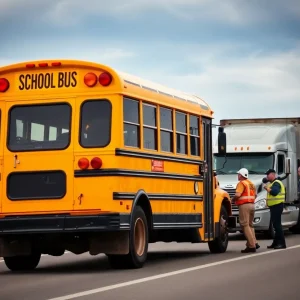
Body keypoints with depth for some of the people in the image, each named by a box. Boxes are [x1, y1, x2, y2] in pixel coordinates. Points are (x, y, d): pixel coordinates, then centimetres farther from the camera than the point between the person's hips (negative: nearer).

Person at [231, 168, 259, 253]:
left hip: (244, 206, -9)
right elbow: (255, 195, 22)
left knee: (245, 225, -7)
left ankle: (251, 246, -10)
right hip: (251, 205, 9)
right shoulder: (251, 183, 16)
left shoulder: (241, 183, -10)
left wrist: (233, 199, -4)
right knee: (250, 225, 19)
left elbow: (238, 195, -22)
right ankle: (254, 243, 16)